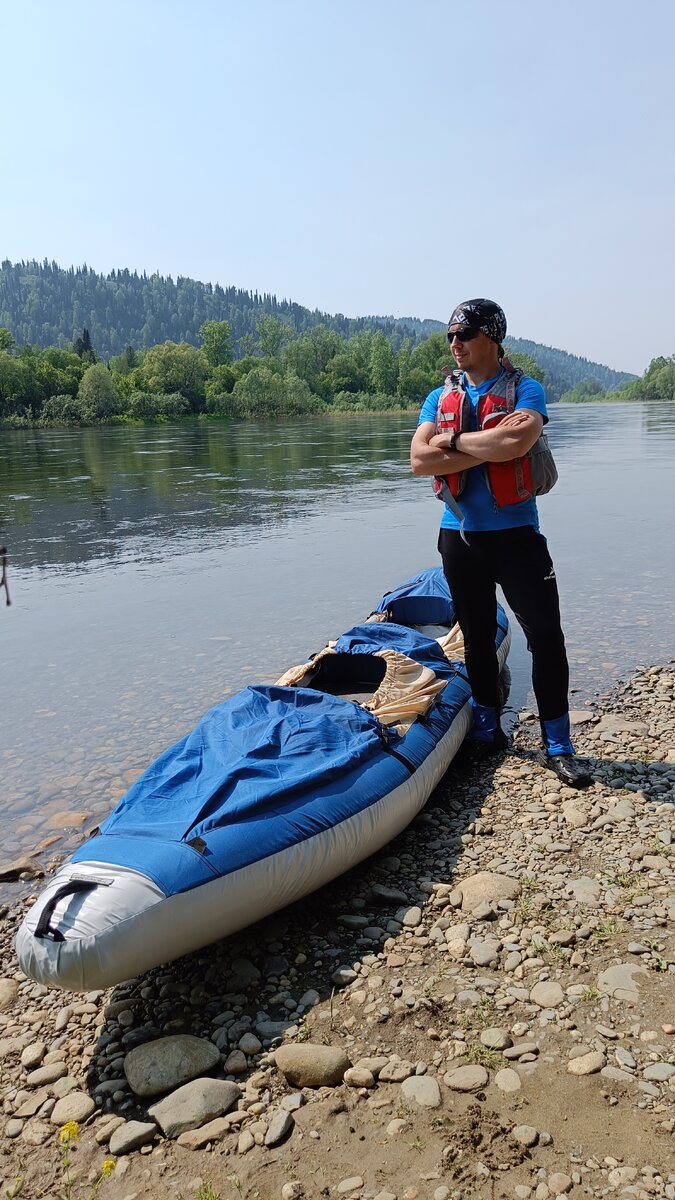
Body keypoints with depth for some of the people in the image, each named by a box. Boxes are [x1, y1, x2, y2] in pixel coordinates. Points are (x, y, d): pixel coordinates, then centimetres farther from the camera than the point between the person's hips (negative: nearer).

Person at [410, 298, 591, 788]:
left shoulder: (525, 389, -2)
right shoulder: (440, 398, 9)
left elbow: (517, 442, -24)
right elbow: (420, 460, -8)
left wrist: (455, 440, -12)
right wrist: (491, 445, -14)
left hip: (516, 533, -3)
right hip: (460, 535, 4)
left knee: (546, 637, -5)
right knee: (478, 640, 13)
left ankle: (557, 747, 7)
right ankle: (488, 731, 29)